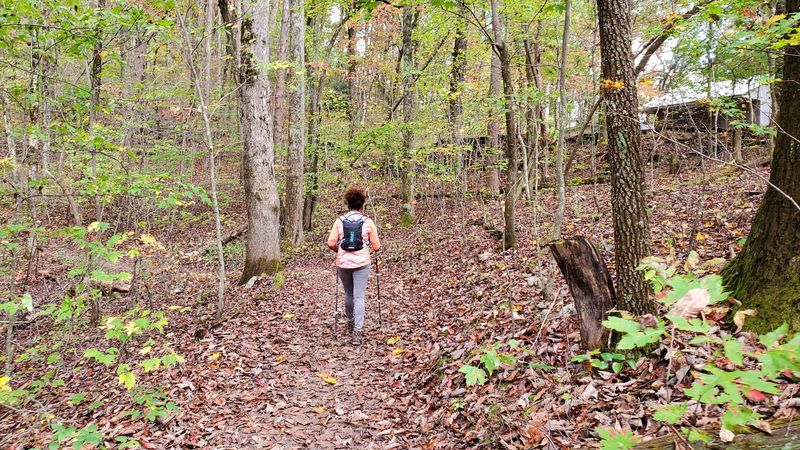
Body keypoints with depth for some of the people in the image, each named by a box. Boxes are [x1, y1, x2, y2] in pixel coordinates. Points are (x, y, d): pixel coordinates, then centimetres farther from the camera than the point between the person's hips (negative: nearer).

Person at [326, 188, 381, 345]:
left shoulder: (339, 220, 1)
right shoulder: (368, 222, -3)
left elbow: (331, 243, -5)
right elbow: (376, 247, -3)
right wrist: (372, 247, 21)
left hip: (343, 263, 2)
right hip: (361, 263, -2)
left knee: (348, 294, 22)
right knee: (359, 297, -1)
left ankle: (350, 322, 40)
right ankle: (357, 332, -9)